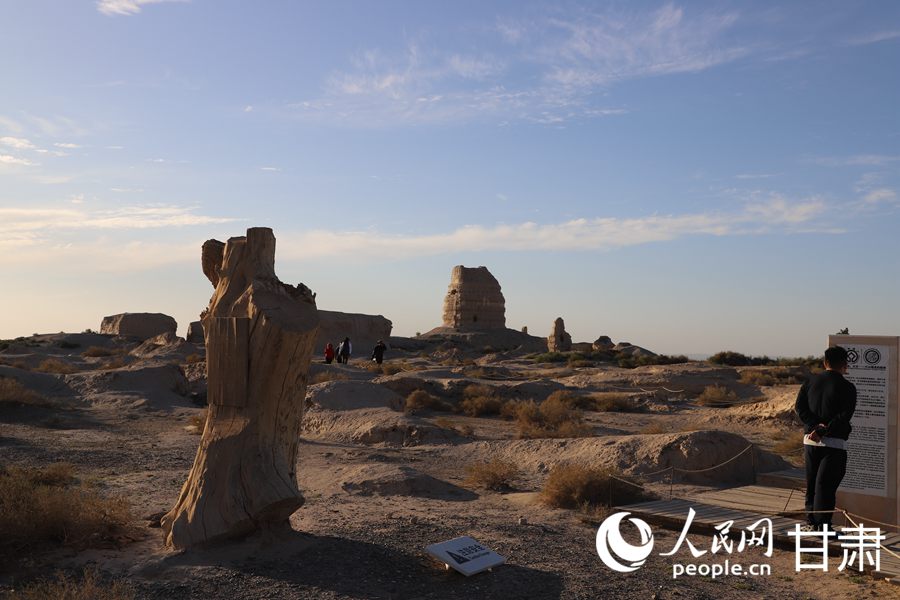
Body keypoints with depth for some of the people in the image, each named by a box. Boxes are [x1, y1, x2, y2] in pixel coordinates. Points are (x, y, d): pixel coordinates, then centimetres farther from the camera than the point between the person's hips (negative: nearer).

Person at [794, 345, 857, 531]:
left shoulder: (811, 382, 7)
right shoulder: (847, 387, -6)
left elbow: (799, 406, -3)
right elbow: (844, 416, -15)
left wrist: (815, 426, -12)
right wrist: (824, 431, -16)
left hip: (810, 440, 4)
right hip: (834, 443, -4)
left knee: (811, 484, 13)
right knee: (826, 485, -3)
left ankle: (811, 522, 19)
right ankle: (823, 526, -2)